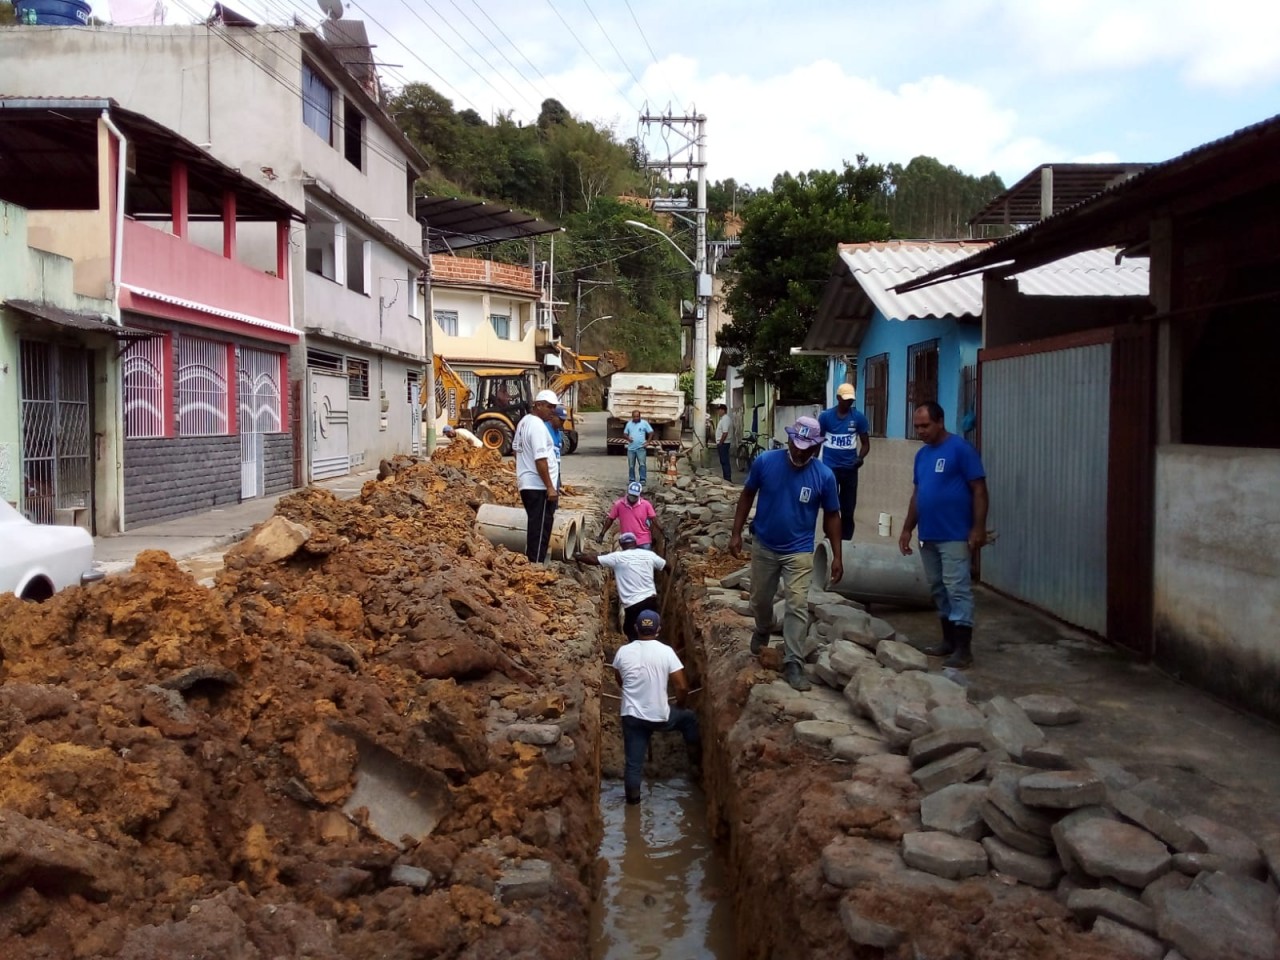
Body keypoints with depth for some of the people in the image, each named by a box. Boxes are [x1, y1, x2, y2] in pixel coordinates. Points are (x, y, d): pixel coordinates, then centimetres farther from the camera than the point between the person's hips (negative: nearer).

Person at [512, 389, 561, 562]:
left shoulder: (524, 421, 12)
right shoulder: (538, 426, -19)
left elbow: (516, 447, 23)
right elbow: (540, 459, -24)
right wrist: (550, 487, -22)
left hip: (526, 483, 10)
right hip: (539, 485, -10)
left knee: (535, 525, 17)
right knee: (540, 528, -5)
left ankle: (530, 561, 23)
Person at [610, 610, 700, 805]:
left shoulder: (623, 652, -5)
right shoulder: (666, 651, -12)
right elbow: (682, 687, -12)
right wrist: (680, 706, 8)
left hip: (632, 716, 2)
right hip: (660, 717, -1)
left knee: (633, 761, 13)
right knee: (688, 718, 27)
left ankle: (633, 797, 21)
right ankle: (696, 758, 40)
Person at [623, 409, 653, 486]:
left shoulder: (644, 423, -1)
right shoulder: (629, 423, 9)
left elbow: (651, 432, 3)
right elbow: (625, 433, 16)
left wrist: (648, 441, -6)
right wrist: (628, 438, -5)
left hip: (640, 448, -3)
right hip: (631, 448, 3)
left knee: (642, 464, -10)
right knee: (631, 465, 7)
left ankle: (642, 480, -8)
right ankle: (632, 480, 14)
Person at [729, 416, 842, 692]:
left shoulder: (824, 475, -15)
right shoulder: (764, 461, -16)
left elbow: (831, 516, -4)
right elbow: (747, 495, -2)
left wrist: (837, 556, -4)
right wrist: (736, 533, -4)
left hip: (799, 551, -2)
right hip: (763, 546, 2)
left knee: (797, 606, -7)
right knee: (760, 599, 19)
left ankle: (793, 664, 1)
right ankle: (762, 632, 50)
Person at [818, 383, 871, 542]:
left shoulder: (859, 418, -1)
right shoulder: (825, 416, -2)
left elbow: (865, 443, 3)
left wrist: (860, 457, -16)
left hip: (850, 469, 1)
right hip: (830, 468, -1)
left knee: (848, 509, 8)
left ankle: (846, 542, 16)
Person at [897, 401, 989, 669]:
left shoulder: (960, 448, -10)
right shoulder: (922, 454, 12)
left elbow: (979, 489, -12)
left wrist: (978, 527, -18)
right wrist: (907, 529, 16)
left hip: (955, 536, -8)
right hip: (928, 536, 8)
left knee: (957, 589, -6)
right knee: (939, 589, 13)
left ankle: (963, 649, -3)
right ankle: (949, 640, 23)